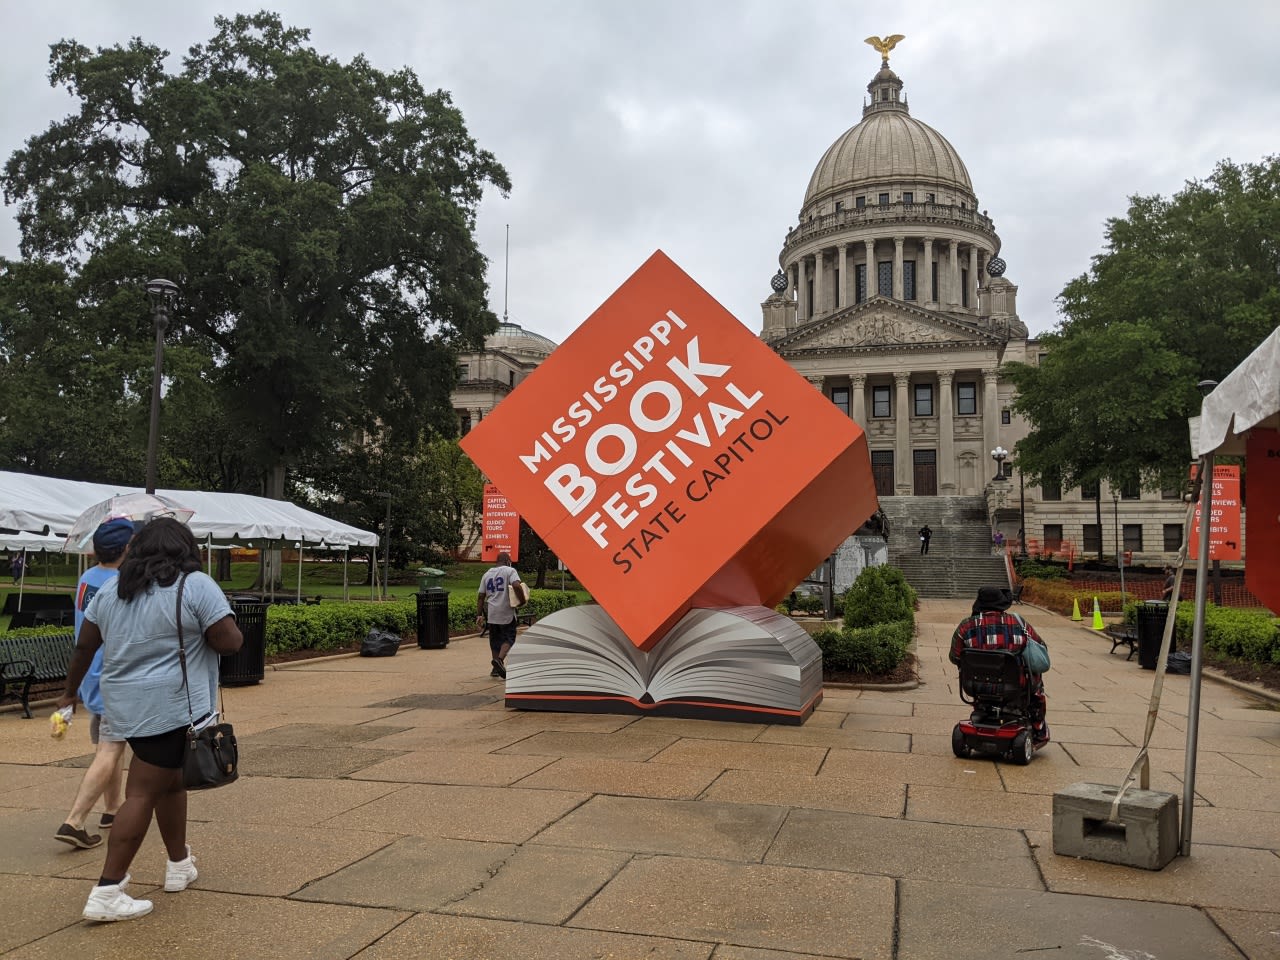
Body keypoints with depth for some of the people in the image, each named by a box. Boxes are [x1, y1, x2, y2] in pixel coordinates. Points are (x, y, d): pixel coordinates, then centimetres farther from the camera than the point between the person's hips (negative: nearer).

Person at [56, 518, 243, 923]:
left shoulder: (111, 589, 9)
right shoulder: (196, 585, -10)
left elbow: (84, 647, 14)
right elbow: (231, 642, -12)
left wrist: (71, 691, 26)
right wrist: (202, 632, 8)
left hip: (125, 704, 7)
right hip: (172, 707, -7)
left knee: (170, 778, 21)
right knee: (143, 794, -2)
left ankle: (179, 864, 32)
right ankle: (106, 893, 0)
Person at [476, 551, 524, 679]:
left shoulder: (487, 574, 14)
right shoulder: (510, 571, -4)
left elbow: (481, 596, 11)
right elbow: (517, 585, -23)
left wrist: (479, 615, 12)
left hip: (491, 613, 5)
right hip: (506, 612, -5)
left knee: (495, 638, 15)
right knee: (509, 637, 2)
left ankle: (496, 669, 18)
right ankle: (499, 660, -21)